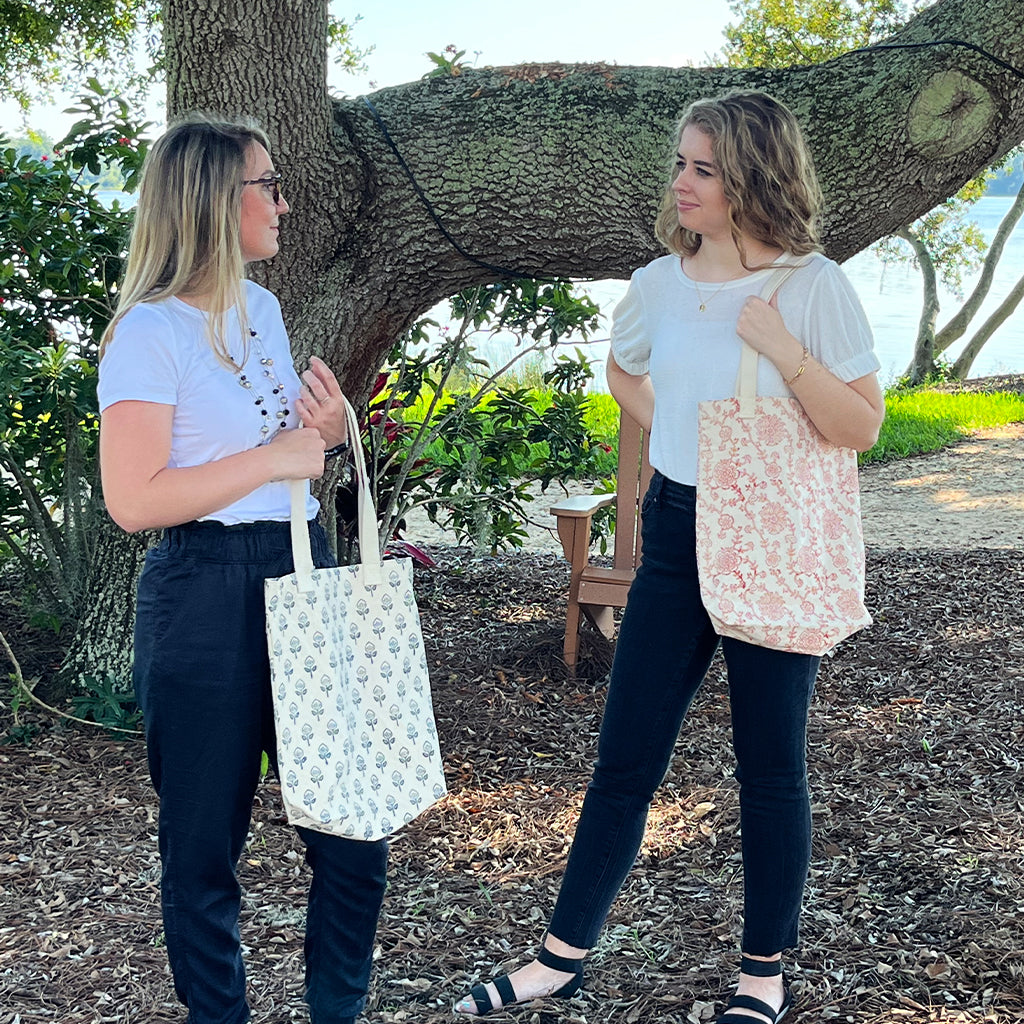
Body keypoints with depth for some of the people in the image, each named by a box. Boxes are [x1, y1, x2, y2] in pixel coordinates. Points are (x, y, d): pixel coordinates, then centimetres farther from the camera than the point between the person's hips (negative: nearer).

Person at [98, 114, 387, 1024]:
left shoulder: (261, 308, 13)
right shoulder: (151, 330, -11)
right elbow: (133, 499, -18)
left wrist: (328, 434, 3)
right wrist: (274, 459, -17)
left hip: (303, 575, 7)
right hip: (207, 600, -7)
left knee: (353, 826, 8)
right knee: (206, 844, 6)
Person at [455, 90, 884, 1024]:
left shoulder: (814, 285, -9)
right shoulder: (661, 283, 3)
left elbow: (862, 428, -11)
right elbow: (624, 371, 24)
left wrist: (783, 349, -22)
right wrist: (681, 439, 10)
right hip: (677, 534, 4)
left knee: (771, 769, 7)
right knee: (625, 759, 8)